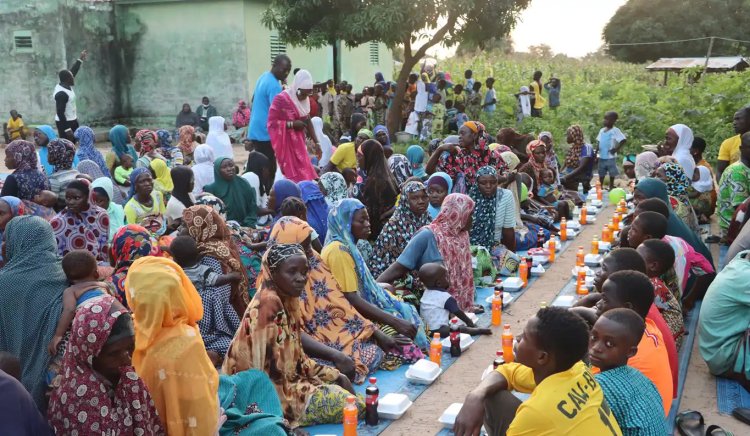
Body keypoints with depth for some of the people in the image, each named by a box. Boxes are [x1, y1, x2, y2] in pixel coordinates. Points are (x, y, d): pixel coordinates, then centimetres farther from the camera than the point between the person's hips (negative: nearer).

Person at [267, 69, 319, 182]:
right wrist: (292, 124, -23)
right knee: (292, 175, -6)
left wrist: (316, 142, 11)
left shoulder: (304, 99, 6)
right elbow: (272, 122, -18)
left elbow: (307, 121, 15)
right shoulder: (281, 98, -17)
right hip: (286, 142, -7)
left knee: (304, 172, 6)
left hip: (298, 142, 7)